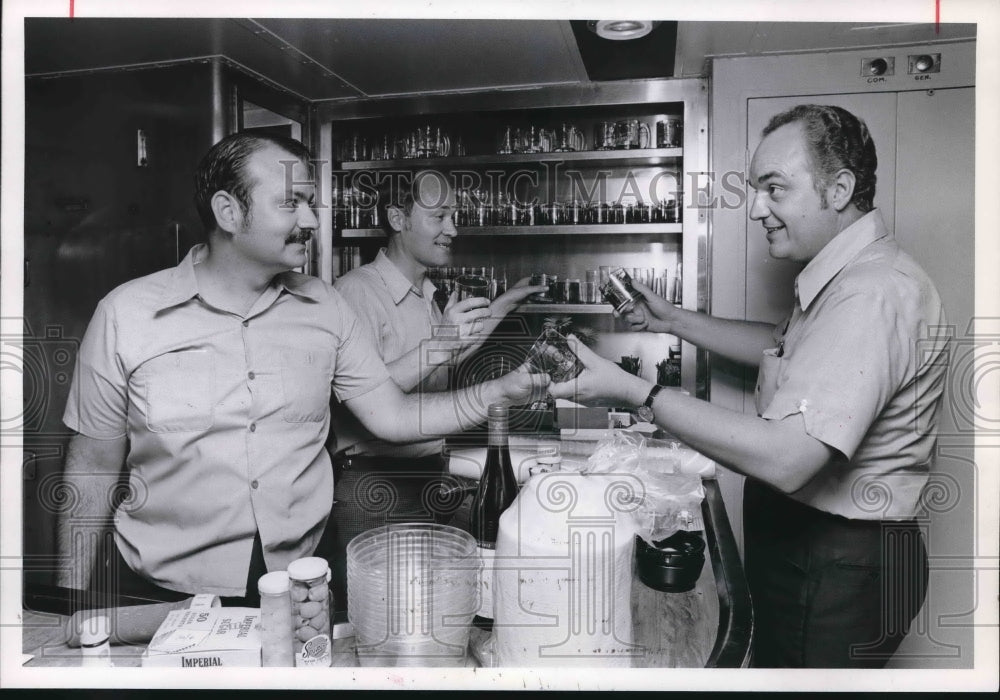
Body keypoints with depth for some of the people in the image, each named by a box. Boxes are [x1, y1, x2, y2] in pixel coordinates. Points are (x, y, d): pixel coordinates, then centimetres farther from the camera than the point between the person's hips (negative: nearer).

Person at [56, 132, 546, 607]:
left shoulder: (324, 307, 4)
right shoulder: (126, 315, -4)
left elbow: (392, 415, 5)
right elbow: (93, 470, 2)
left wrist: (502, 391, -5)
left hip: (301, 584, 2)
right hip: (163, 593, -1)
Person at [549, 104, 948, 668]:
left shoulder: (875, 294, -28)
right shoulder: (848, 274, 7)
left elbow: (785, 459, -35)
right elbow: (783, 346, 22)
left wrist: (633, 390, -29)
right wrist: (676, 321, 13)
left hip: (836, 576, -9)